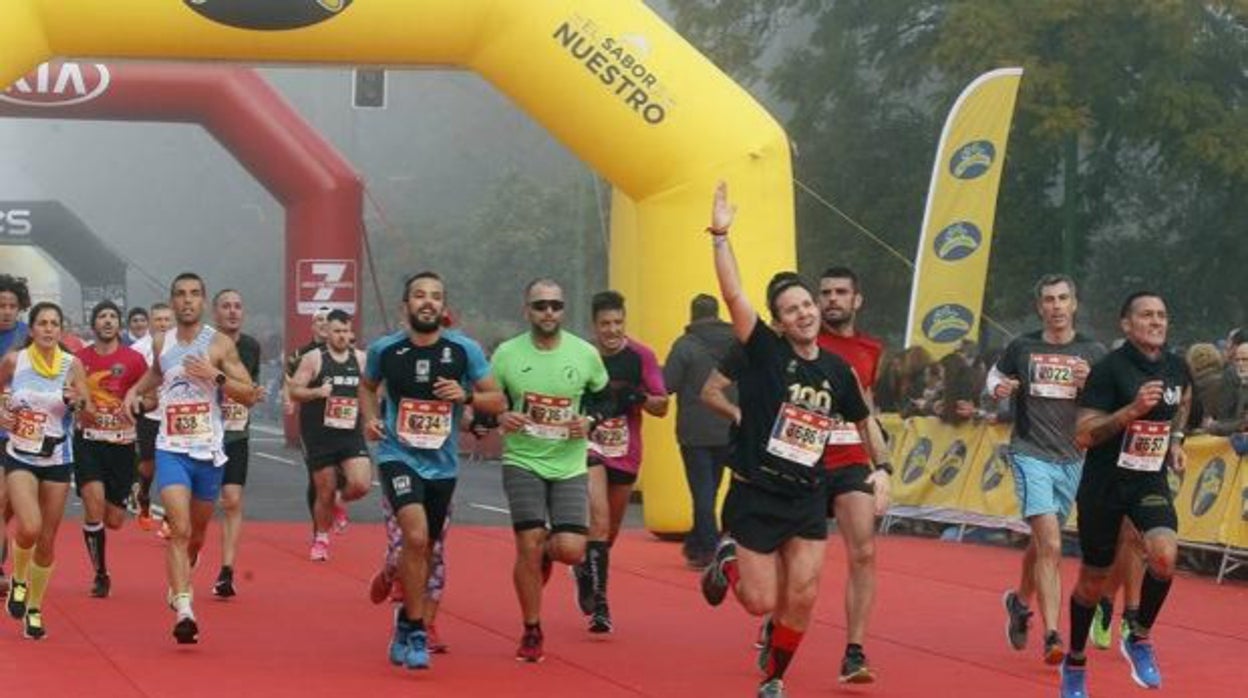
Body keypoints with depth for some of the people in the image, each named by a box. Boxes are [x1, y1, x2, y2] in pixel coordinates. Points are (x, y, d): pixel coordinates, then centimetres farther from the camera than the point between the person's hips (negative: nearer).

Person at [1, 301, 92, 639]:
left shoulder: (72, 365, -6)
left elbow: (90, 415, -4)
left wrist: (77, 402, -25)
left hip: (58, 460, 1)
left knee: (47, 539, 6)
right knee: (29, 527, -21)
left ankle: (34, 609, 23)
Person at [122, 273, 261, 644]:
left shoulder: (220, 344, -4)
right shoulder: (161, 344, 6)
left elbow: (250, 395, -7)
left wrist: (216, 376, -20)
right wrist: (136, 390, 12)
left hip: (209, 450, 0)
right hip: (171, 449, 0)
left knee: (197, 533, 16)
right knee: (179, 530, -17)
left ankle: (181, 582, 46)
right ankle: (183, 612, -22)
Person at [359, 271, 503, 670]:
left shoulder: (464, 350, -5)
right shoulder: (385, 350, -4)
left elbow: (498, 400, 0)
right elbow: (367, 386, 17)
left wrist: (466, 396, -19)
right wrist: (370, 417, -1)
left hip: (442, 464, 2)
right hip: (398, 456, -2)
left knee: (425, 549, 14)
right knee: (416, 536, -23)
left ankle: (406, 619, 41)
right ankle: (415, 631, -12)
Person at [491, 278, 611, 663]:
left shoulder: (585, 354, -3)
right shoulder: (507, 354, -5)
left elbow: (603, 398, 12)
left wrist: (589, 420, -8)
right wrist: (499, 418, -16)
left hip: (569, 463, 1)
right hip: (522, 461, -1)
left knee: (571, 550, -9)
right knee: (528, 546, -9)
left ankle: (548, 550, 31)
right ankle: (531, 632, 10)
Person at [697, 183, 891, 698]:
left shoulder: (837, 370, 3)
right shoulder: (766, 353, -10)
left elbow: (862, 421, 21)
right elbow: (733, 294, -22)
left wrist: (881, 468, 14)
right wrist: (720, 235, -30)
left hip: (807, 500, 4)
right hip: (755, 496, -4)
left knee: (802, 599, -2)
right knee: (762, 602, 1)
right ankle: (727, 560, 34)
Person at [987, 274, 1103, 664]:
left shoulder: (1094, 354, 3)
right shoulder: (1022, 348, 1)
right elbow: (995, 375, 18)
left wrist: (1088, 385, -16)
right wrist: (998, 389, -6)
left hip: (1072, 459, 3)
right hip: (1031, 454, -3)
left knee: (1042, 544, 17)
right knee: (1050, 545, -17)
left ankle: (1020, 601, 45)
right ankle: (1052, 636, -18)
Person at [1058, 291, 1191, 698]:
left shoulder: (1177, 368, 1)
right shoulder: (1109, 369, -16)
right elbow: (1083, 436, -20)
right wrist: (1133, 409, -30)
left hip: (1151, 481, 3)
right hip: (1104, 483, -3)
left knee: (1164, 556, -24)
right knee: (1093, 578, 8)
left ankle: (1139, 639, 0)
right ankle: (1075, 663, 30)